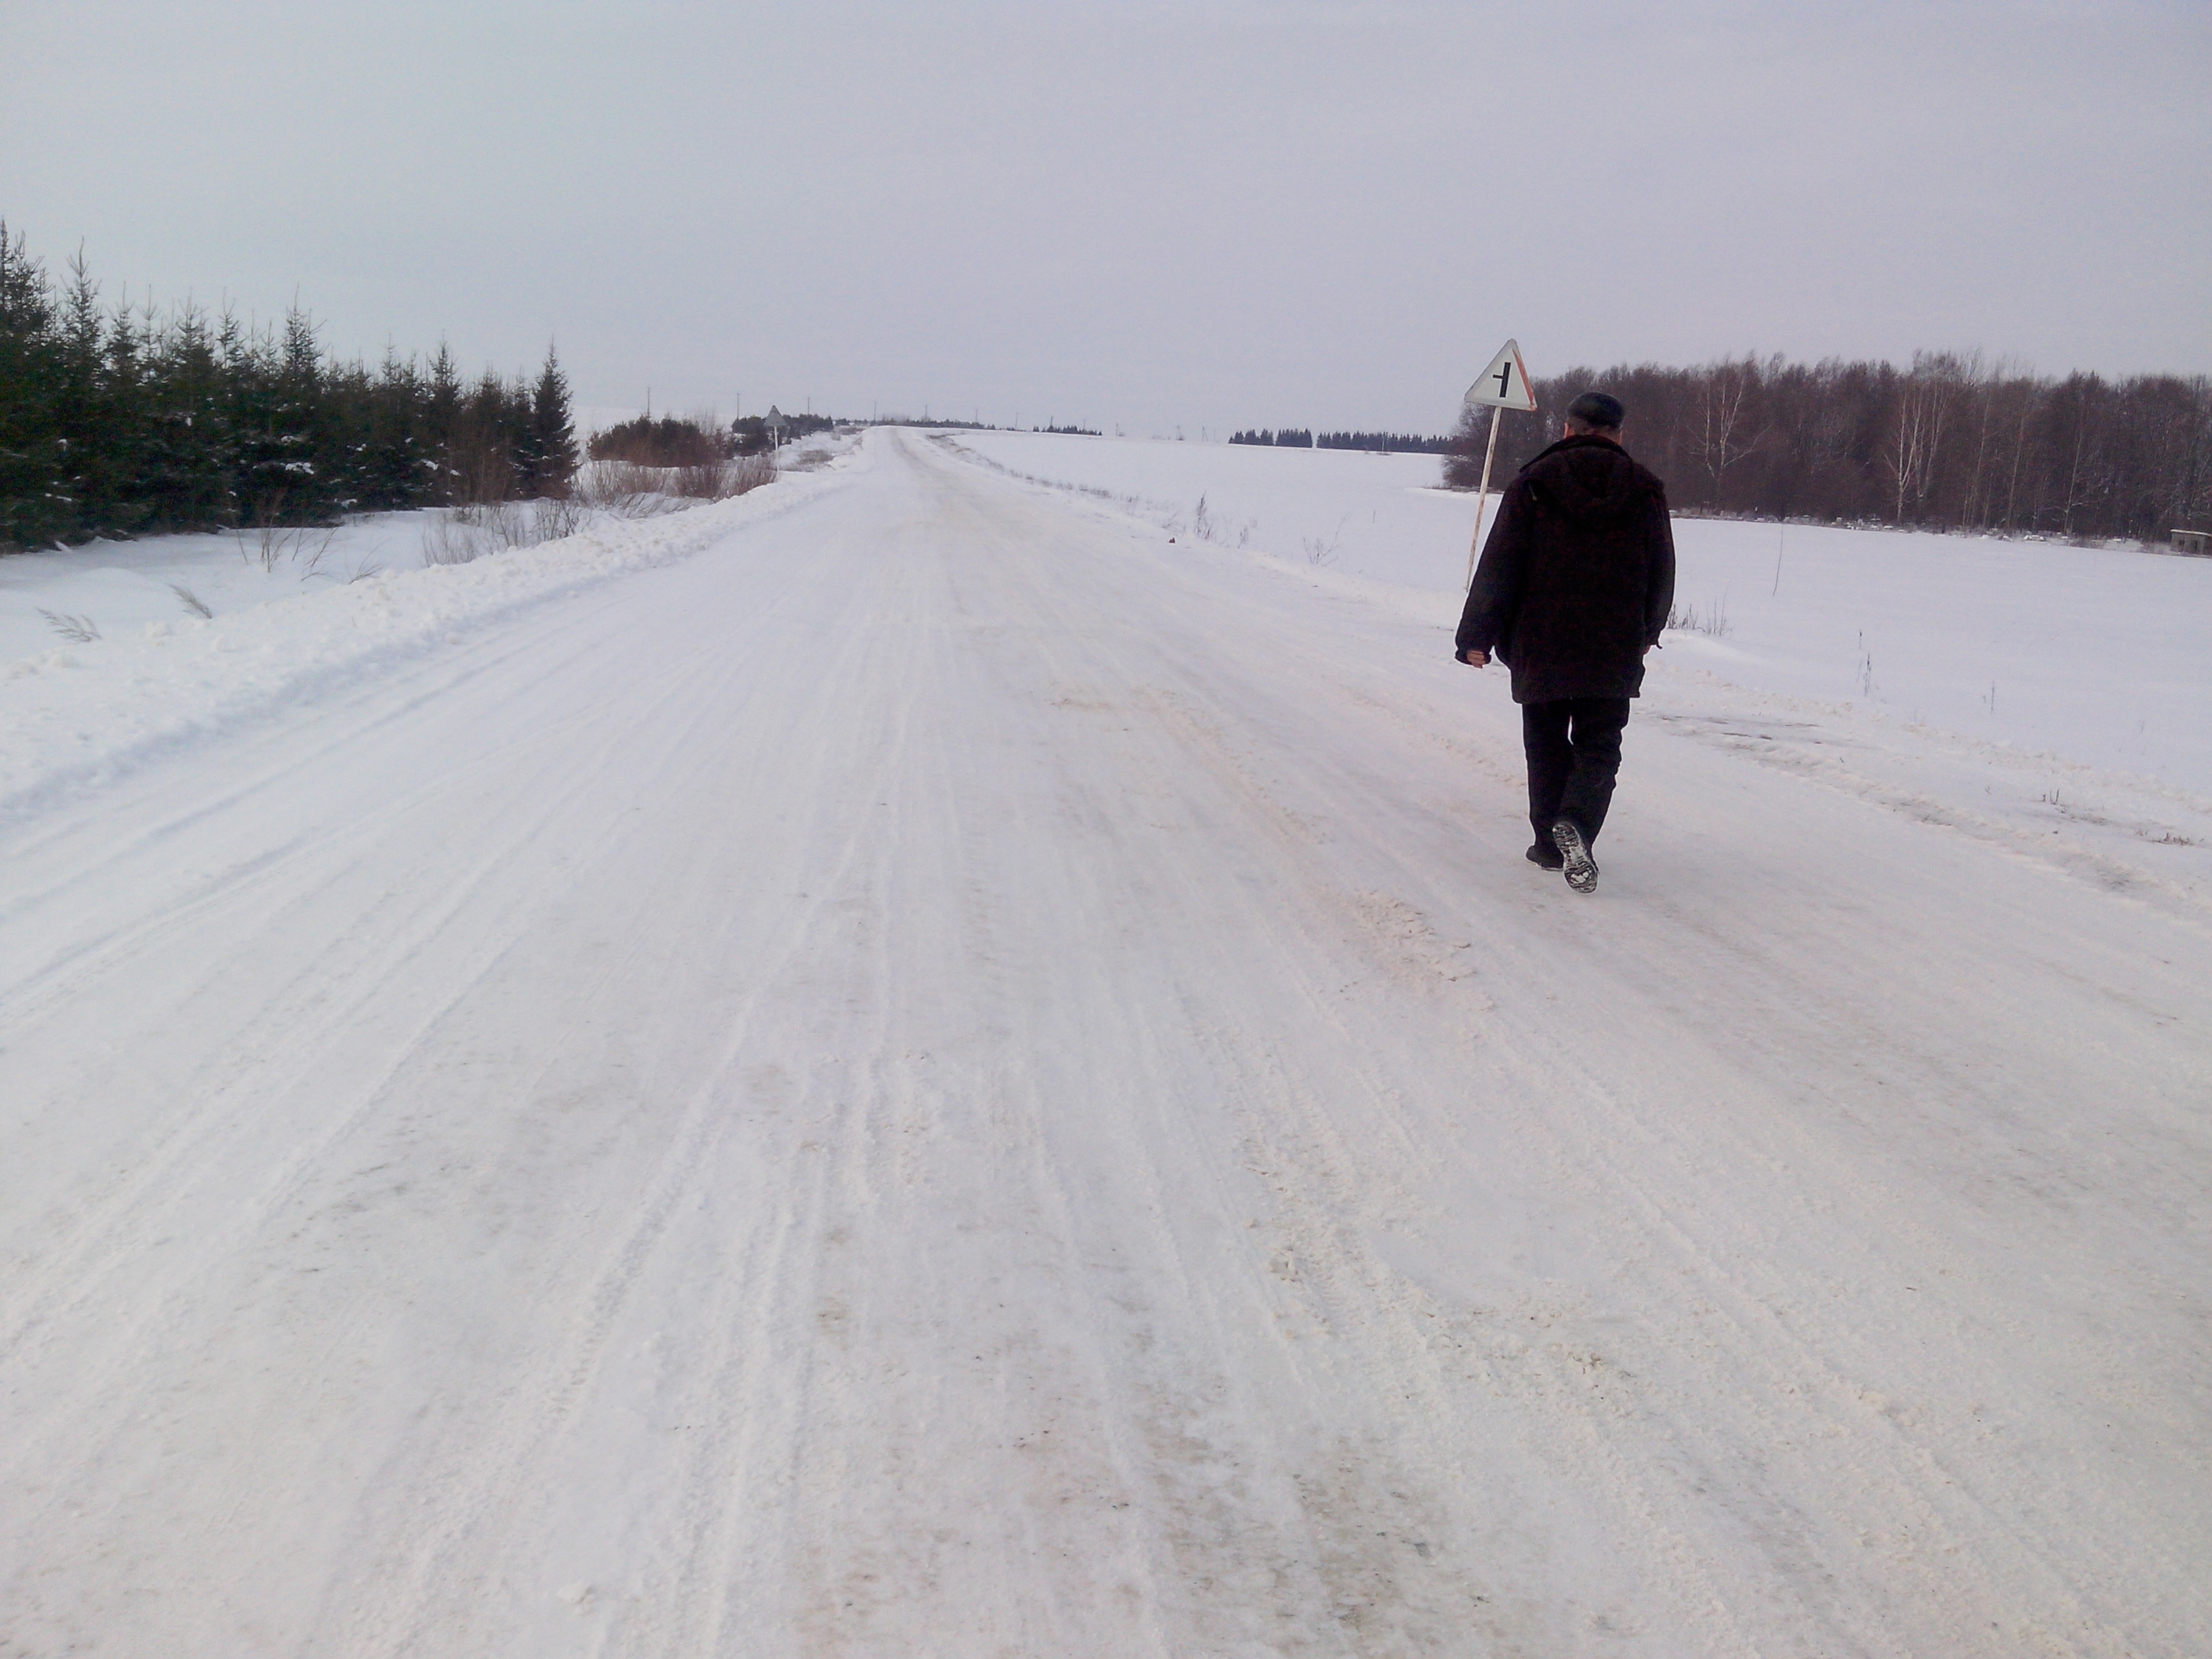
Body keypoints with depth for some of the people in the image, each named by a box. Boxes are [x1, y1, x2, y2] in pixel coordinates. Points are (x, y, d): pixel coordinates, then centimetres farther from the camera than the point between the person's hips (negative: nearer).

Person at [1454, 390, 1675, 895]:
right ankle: (1575, 823, -20)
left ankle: (1551, 843, 17)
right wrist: (1647, 633, 27)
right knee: (1599, 748, 5)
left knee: (1547, 745, 13)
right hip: (1615, 652, 1)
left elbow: (1498, 566, -6)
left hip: (1541, 648, -1)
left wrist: (1477, 636, -2)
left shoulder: (1532, 484, -2)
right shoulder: (1644, 491, 4)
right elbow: (1662, 572, 11)